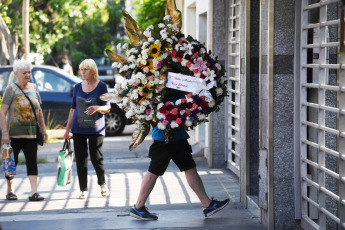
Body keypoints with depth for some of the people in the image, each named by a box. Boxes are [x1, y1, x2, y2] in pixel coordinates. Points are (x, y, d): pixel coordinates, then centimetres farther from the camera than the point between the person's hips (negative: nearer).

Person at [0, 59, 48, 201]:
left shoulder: (33, 87, 11)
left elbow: (39, 110, 20)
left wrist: (43, 128, 16)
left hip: (31, 133, 4)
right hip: (14, 134, -4)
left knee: (32, 162, -6)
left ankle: (34, 192, -9)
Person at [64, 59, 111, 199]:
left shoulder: (101, 86, -1)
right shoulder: (78, 87, 10)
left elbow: (108, 108, -2)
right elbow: (73, 108, 14)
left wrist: (97, 108, -23)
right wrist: (67, 129, 12)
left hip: (96, 129, -3)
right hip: (78, 129, 3)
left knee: (96, 158, -5)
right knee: (80, 160, 1)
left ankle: (103, 184, 20)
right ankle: (83, 190, 9)